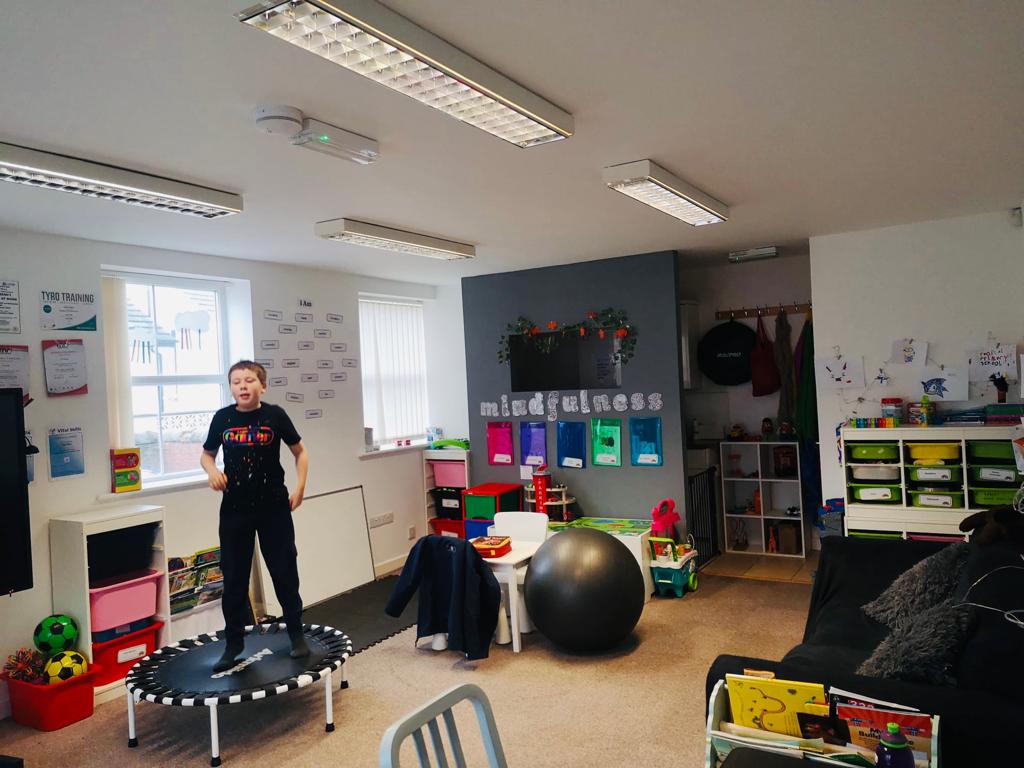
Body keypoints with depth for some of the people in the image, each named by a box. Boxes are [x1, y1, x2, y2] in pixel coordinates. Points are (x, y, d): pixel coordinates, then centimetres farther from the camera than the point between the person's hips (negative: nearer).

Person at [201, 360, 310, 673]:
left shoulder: (275, 415, -7)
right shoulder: (222, 418, -2)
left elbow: (300, 452, 4)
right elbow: (206, 455, 13)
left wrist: (300, 485, -7)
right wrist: (212, 470, -9)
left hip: (274, 507, -2)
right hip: (234, 509, 2)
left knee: (284, 573, 7)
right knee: (233, 579, 10)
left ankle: (297, 634, 25)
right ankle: (234, 643, 25)